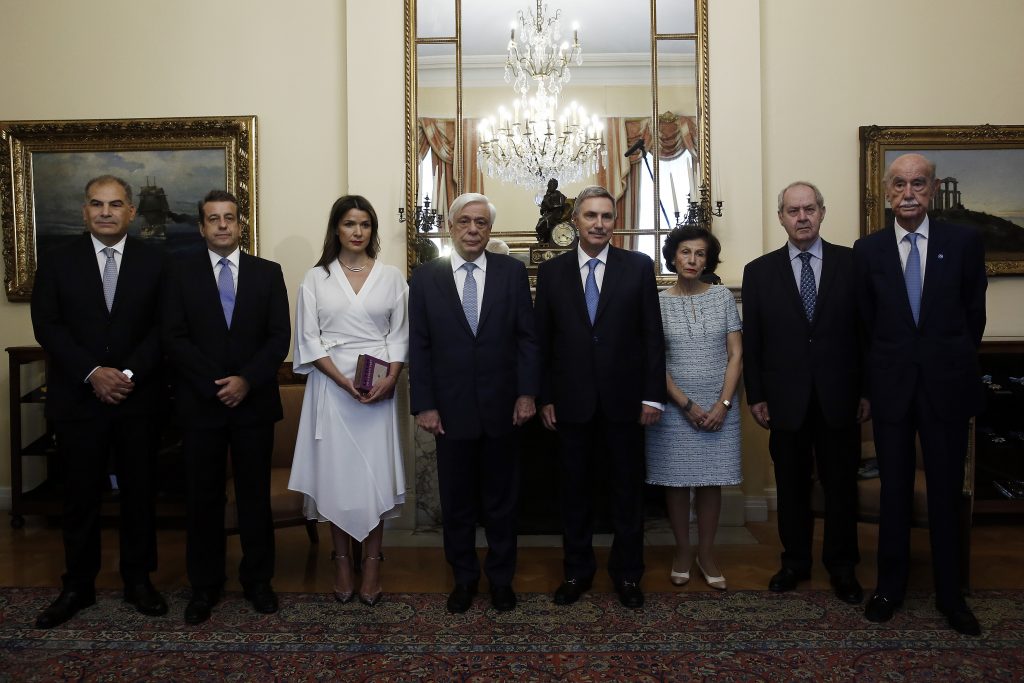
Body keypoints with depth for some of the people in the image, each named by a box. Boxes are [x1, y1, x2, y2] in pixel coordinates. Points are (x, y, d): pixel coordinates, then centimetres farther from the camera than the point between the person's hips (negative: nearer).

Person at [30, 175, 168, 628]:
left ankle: (138, 581, 23)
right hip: (78, 399, 1)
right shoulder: (57, 262, 4)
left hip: (138, 399, 0)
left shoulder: (154, 262, 2)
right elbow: (47, 326, -2)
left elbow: (162, 327, -2)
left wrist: (130, 374, -13)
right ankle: (78, 585, 24)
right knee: (80, 495, 9)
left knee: (139, 493, 9)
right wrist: (93, 373, -13)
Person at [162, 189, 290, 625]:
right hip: (200, 402, 0)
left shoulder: (268, 273, 5)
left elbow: (280, 336, -1)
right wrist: (215, 383, -12)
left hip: (254, 401, 0)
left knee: (255, 494, 8)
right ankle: (204, 585, 21)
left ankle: (258, 580, 22)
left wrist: (245, 380, -12)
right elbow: (174, 337, -2)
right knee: (203, 497, 7)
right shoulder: (182, 273, 5)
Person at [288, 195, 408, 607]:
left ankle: (372, 563, 11)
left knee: (376, 472, 1)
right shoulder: (316, 279, 5)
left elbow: (400, 335, 5)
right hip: (331, 384, 0)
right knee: (335, 471, 3)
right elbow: (308, 338, 0)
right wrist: (344, 380, -13)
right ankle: (342, 561, 16)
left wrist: (390, 379, -12)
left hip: (379, 388, 0)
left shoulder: (391, 278, 6)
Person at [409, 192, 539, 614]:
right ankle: (464, 577, 30)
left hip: (502, 406, 0)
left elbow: (527, 337, 1)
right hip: (451, 408, 0)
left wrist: (527, 393, -5)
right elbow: (418, 346, 0)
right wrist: (424, 405, -5)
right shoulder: (425, 277, 1)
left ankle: (501, 576, 30)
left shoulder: (512, 271, 1)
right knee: (456, 500, 12)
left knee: (501, 498, 13)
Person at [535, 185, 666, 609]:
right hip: (571, 401, 1)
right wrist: (544, 398, 1)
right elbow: (543, 341, 5)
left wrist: (653, 395, -5)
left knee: (627, 490, 10)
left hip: (624, 399, 0)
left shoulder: (639, 267, 1)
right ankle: (577, 570, 28)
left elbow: (653, 335, 0)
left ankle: (627, 573, 26)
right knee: (574, 490, 11)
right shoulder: (551, 272, 4)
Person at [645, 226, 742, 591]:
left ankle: (706, 553, 22)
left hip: (718, 406, 1)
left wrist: (723, 404, -9)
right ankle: (682, 550, 23)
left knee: (711, 480, 8)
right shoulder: (659, 302, -2)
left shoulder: (723, 296, 2)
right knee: (676, 480, 6)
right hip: (674, 406, -1)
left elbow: (736, 354, 1)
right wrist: (687, 405, -11)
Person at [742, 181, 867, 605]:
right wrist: (755, 396, 0)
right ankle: (795, 562, 27)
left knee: (841, 485, 10)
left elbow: (867, 329, 2)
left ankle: (842, 566, 26)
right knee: (791, 486, 11)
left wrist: (868, 390, 0)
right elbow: (751, 340, 2)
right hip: (785, 399, 0)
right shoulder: (759, 271, 2)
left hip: (839, 397, 0)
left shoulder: (852, 263, 1)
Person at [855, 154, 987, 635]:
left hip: (947, 384, 0)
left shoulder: (964, 242, 0)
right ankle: (890, 586, 23)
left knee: (946, 492, 8)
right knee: (894, 490, 9)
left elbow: (974, 313, 6)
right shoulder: (868, 249, 2)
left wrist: (955, 364, 7)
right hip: (891, 386, 0)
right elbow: (867, 321, 6)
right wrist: (880, 372, 6)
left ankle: (949, 593, 23)